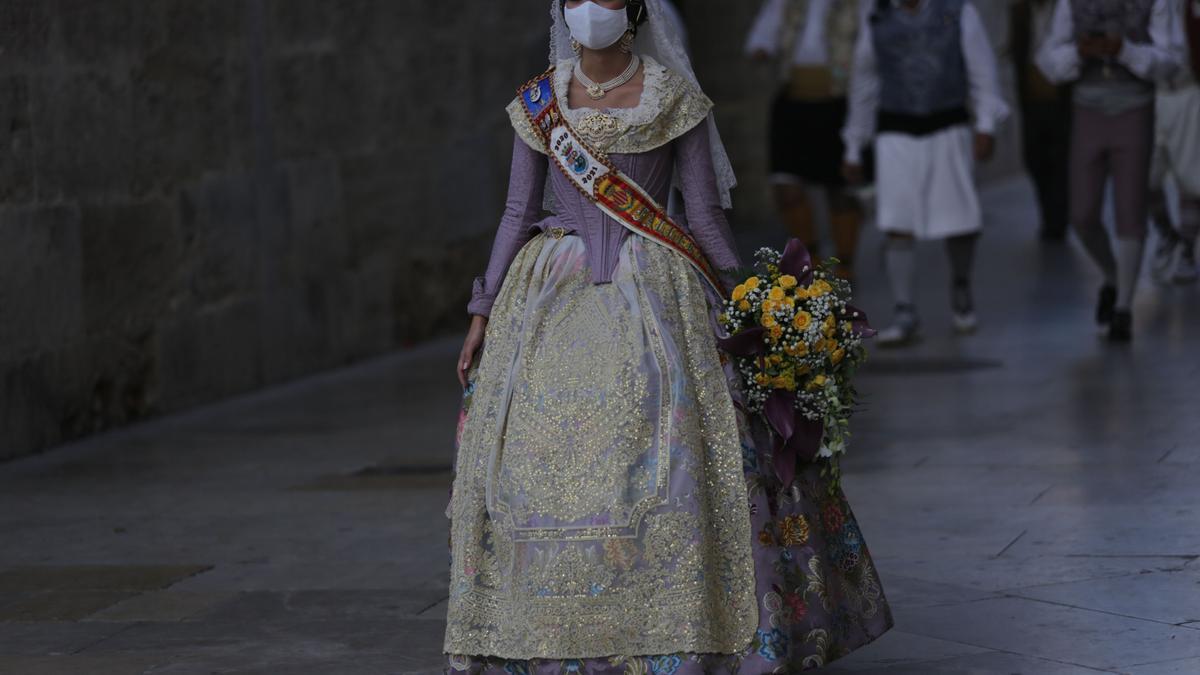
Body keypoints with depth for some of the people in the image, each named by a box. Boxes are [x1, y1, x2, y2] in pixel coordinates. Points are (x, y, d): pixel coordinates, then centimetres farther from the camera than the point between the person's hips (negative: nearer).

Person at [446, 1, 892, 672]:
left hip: (654, 296, -2)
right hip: (554, 295, 2)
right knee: (539, 460, -4)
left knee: (664, 458, -12)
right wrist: (483, 311, 8)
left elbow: (706, 213, 4)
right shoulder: (538, 103, 7)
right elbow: (518, 213, 11)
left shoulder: (673, 99, 1)